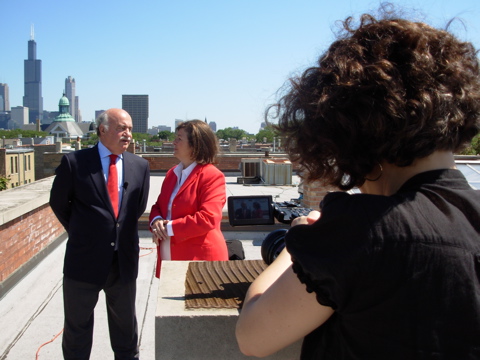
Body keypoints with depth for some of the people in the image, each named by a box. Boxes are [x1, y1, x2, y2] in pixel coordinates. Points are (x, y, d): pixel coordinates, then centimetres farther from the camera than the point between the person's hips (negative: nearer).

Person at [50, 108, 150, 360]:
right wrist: (81, 232, 10)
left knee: (125, 323, 20)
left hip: (125, 260, 3)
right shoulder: (74, 162, -8)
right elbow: (58, 203, 4)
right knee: (77, 325, 15)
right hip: (84, 259, -2)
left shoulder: (140, 166, 1)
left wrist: (121, 230, 7)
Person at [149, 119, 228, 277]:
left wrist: (169, 228, -17)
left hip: (199, 258, -7)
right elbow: (159, 205, 19)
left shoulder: (212, 176, -12)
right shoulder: (172, 173, 14)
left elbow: (208, 218, -21)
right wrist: (156, 221, -5)